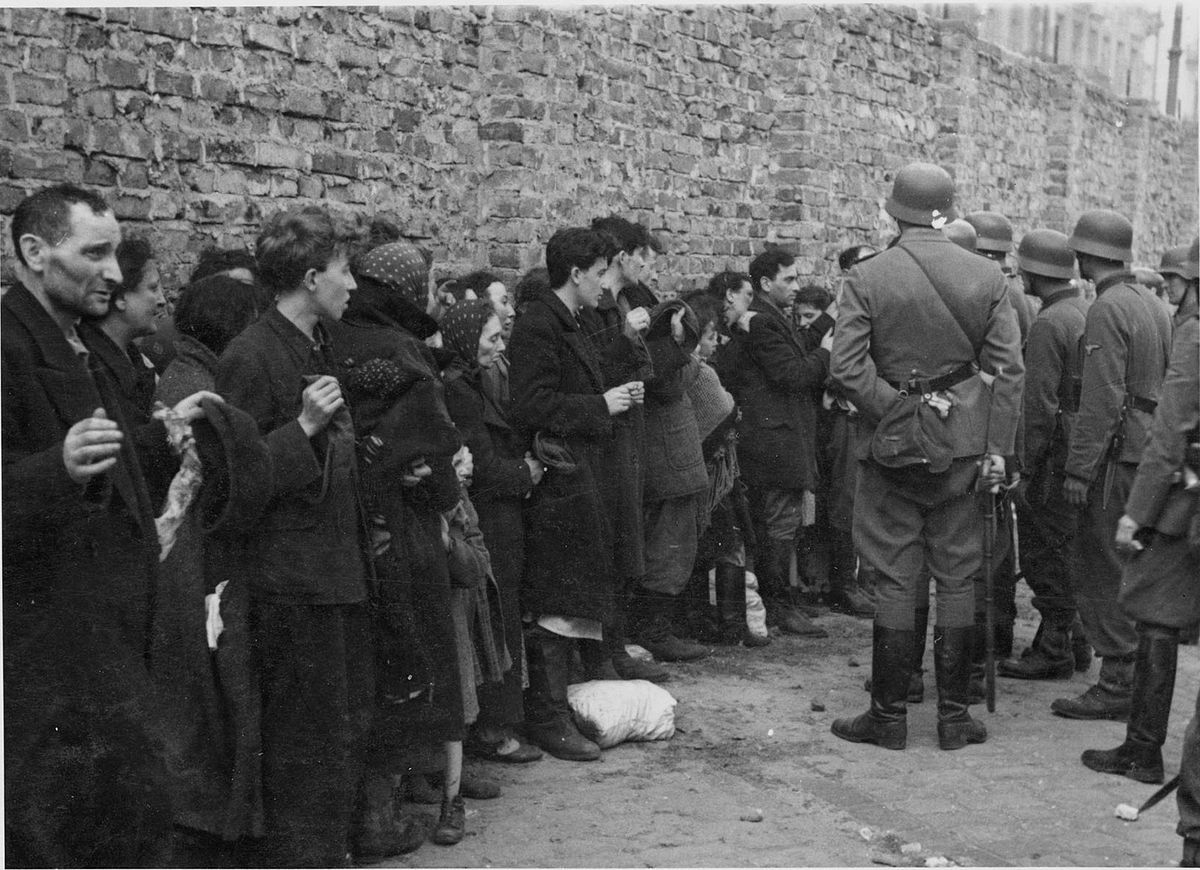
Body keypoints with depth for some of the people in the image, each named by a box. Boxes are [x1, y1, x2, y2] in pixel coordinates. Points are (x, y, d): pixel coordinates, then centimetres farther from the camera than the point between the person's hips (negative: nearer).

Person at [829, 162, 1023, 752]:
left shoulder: (867, 278, -6)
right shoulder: (987, 277, 0)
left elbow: (846, 366, -14)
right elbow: (1008, 369, -3)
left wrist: (895, 410, -8)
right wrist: (997, 449, -1)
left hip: (892, 442, -2)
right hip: (963, 444, 2)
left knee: (895, 581, 5)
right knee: (957, 579, 9)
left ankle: (889, 716, 11)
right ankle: (954, 718, 15)